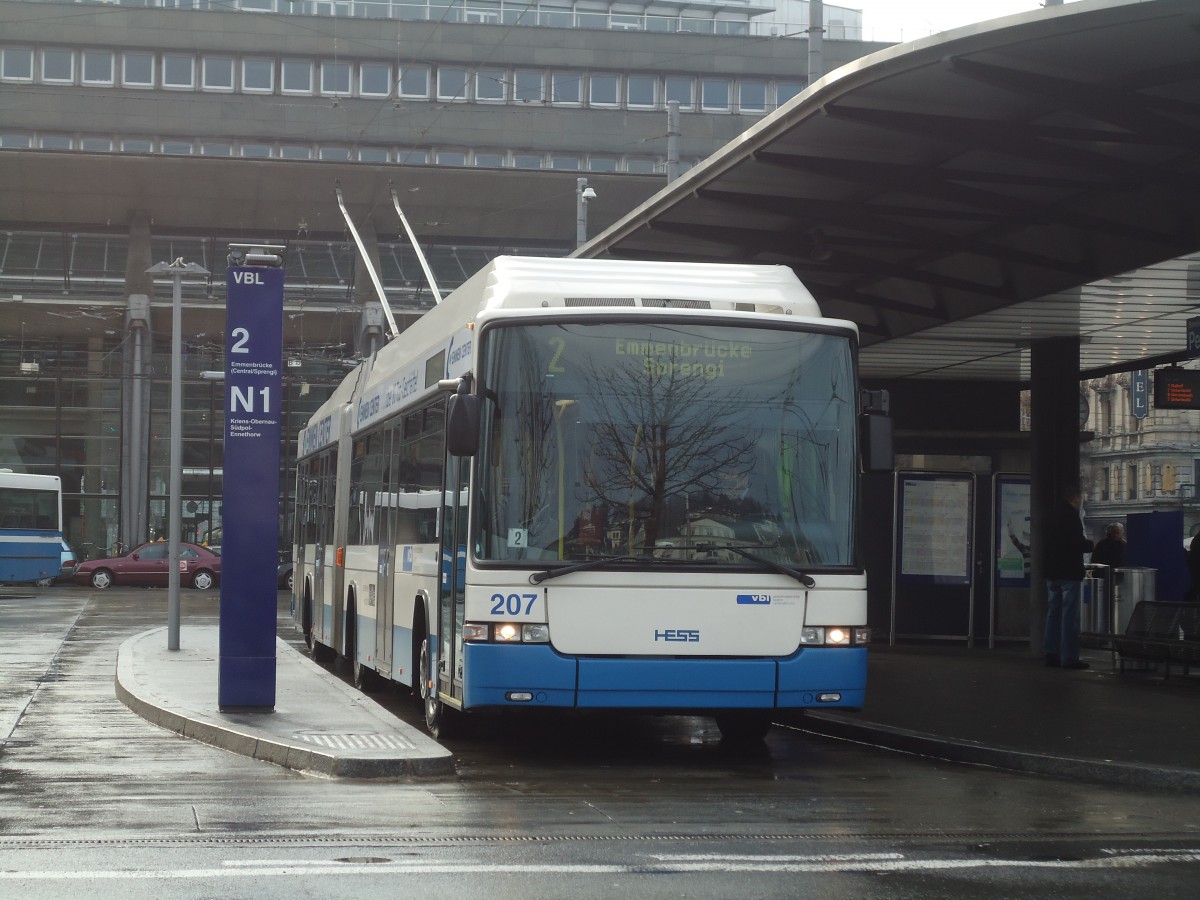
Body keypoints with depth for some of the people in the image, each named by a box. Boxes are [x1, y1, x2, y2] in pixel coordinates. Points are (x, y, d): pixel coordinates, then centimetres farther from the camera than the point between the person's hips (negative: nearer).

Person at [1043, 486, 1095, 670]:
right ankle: (1069, 657, -7)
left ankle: (1050, 654, 12)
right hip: (1069, 571, -8)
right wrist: (1089, 544, 2)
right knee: (1069, 614, -6)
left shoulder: (1052, 515, 12)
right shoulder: (1071, 515, -13)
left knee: (1053, 612, 12)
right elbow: (1078, 543, -19)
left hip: (1052, 571, 8)